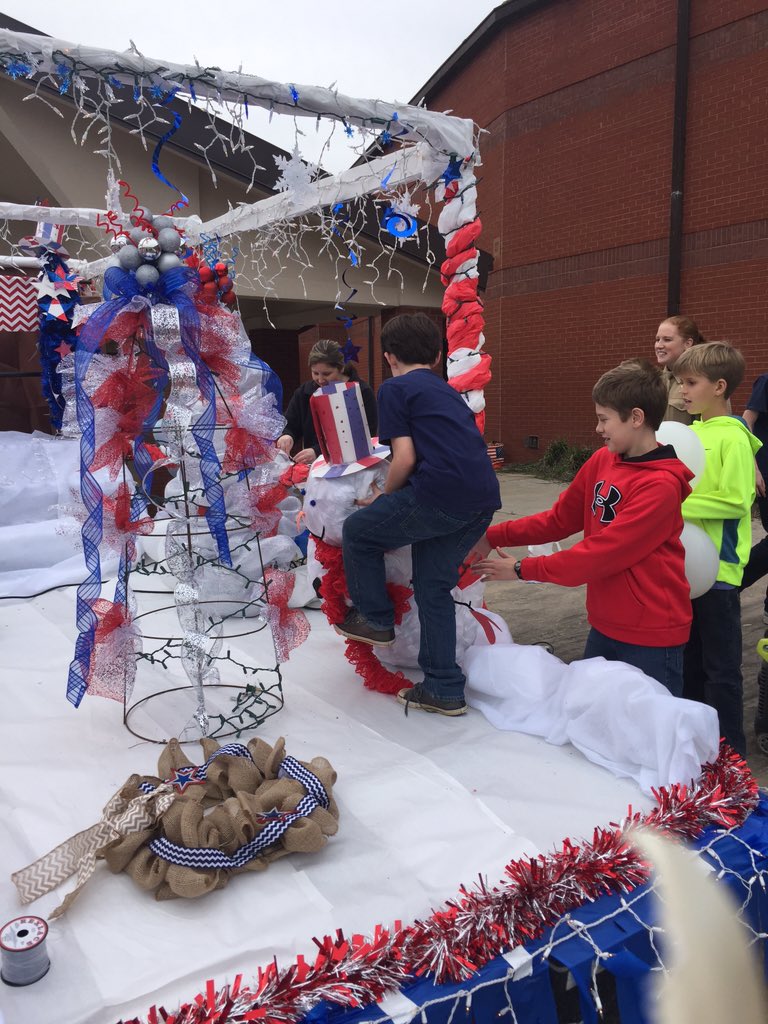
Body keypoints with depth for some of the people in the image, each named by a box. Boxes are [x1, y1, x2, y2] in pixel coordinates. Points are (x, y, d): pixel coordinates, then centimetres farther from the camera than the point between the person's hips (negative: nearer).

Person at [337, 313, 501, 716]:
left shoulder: (395, 388, 4)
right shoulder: (447, 391, 27)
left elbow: (405, 458, -7)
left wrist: (382, 498, 11)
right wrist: (394, 500, 32)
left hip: (441, 494, -8)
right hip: (483, 500, 8)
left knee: (357, 531, 14)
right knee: (434, 585, 18)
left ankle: (375, 619, 26)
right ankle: (445, 690, 22)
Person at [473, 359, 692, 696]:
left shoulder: (661, 486, -21)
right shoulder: (602, 460, 1)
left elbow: (600, 553, -23)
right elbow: (559, 519, 8)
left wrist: (523, 569, -16)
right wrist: (493, 537, 1)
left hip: (651, 636, -7)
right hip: (604, 624, 7)